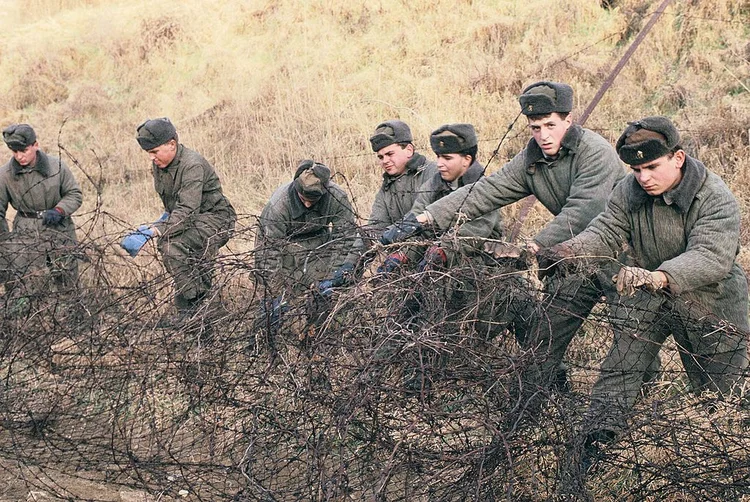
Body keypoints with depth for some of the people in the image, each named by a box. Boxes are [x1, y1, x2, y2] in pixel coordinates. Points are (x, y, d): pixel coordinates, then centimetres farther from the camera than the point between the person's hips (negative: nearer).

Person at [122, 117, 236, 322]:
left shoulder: (192, 165, -25)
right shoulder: (159, 164, 3)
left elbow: (188, 211, -34)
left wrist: (152, 231, -42)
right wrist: (168, 215, 5)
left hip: (216, 219, -9)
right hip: (191, 220, 9)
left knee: (171, 245, -29)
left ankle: (190, 306, -17)